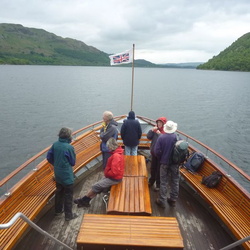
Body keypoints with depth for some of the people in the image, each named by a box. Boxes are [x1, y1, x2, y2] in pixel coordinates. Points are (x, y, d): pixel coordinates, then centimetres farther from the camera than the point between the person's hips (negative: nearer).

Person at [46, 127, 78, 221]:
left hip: (57, 174, 7)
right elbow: (73, 162, -12)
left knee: (59, 191, 24)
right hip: (67, 174, -7)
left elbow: (49, 157, 3)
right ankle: (68, 215, 20)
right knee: (68, 195, 8)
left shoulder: (55, 144, -5)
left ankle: (58, 210, 40)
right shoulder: (69, 147, -23)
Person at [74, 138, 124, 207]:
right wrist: (106, 173, 6)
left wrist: (107, 174, -11)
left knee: (96, 186, -1)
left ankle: (83, 200, 18)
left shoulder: (116, 156, -28)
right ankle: (86, 201, 17)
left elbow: (114, 172, -30)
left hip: (114, 178, -9)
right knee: (98, 186, 9)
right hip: (111, 175, 9)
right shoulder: (117, 152, 4)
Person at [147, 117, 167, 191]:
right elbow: (148, 137, -2)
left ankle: (158, 184, 23)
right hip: (154, 152, 5)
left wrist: (159, 134, -31)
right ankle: (151, 181, 41)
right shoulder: (155, 130, 2)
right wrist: (152, 130, -14)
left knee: (159, 169, 7)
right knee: (153, 167, 21)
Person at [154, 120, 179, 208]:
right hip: (175, 163, 1)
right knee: (175, 182, 17)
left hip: (164, 163, -1)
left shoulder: (161, 137, -14)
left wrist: (161, 159, 3)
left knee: (163, 182, 11)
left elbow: (157, 151, -15)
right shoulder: (177, 137, -13)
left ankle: (162, 201, 18)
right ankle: (173, 200, 28)